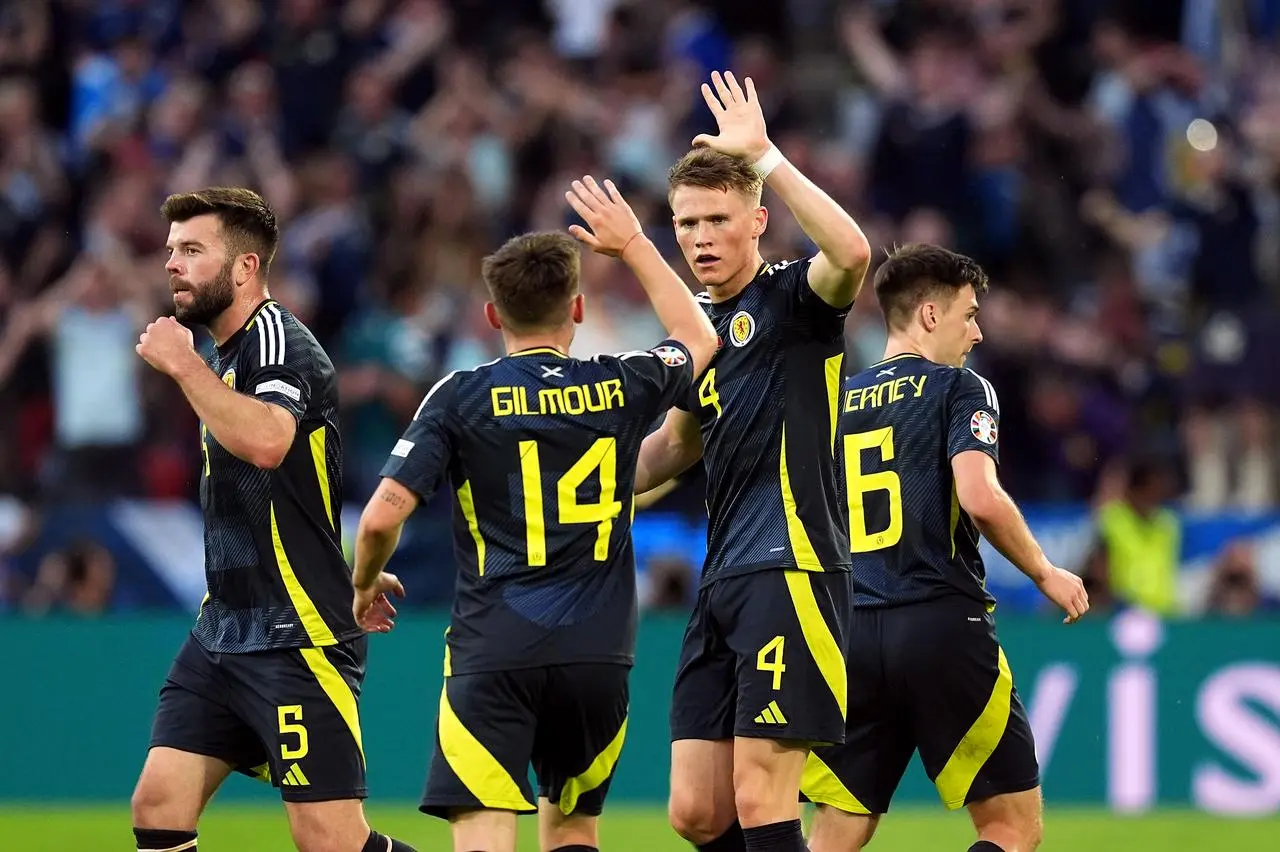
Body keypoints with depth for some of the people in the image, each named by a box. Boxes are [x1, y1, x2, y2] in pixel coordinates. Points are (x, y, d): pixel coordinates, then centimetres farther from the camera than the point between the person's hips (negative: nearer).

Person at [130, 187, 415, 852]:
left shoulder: (277, 341, -13)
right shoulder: (224, 354, 17)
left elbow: (266, 441, -34)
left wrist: (183, 364, -25)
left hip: (297, 640, -10)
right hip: (222, 629, 10)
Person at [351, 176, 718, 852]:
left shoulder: (460, 398, -2)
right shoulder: (619, 389, 6)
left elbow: (382, 518, -5)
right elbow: (697, 339, 28)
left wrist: (366, 584, 16)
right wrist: (632, 244, 36)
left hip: (493, 651, -3)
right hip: (599, 651, 3)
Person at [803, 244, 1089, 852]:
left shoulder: (836, 402, 15)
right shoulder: (959, 390, -1)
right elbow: (981, 499, -16)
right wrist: (1045, 573, -2)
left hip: (852, 635, 5)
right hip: (943, 626, -5)